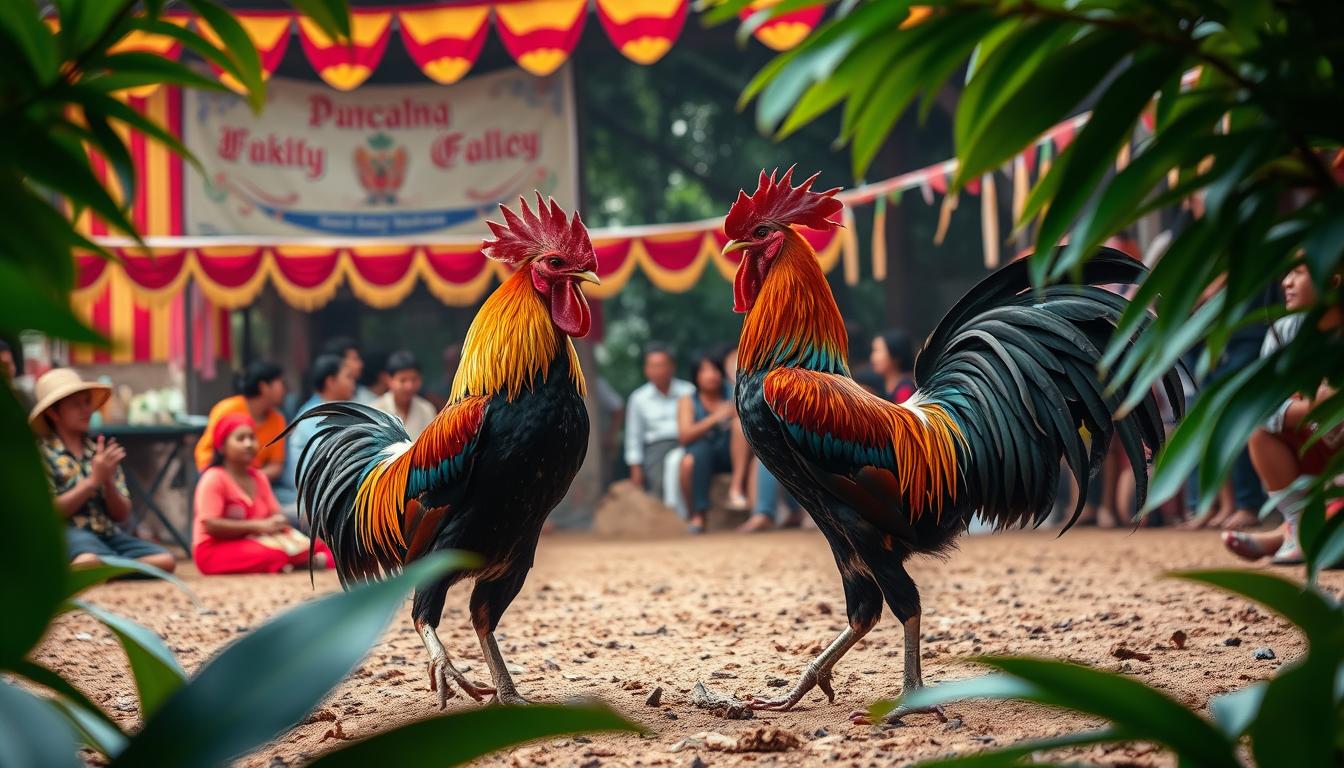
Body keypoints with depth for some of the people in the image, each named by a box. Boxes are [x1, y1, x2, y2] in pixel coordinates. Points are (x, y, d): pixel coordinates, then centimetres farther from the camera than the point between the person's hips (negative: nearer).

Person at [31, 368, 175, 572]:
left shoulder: (99, 450, 18)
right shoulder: (43, 452, 2)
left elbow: (122, 514, 15)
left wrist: (108, 481, -4)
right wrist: (93, 480, -10)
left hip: (108, 533, 7)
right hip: (69, 532, -7)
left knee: (165, 560, -21)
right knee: (89, 560, -44)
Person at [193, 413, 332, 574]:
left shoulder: (260, 477, 13)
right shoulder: (214, 478, -10)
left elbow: (274, 514, 13)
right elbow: (210, 525, -19)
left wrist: (278, 522, -13)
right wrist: (257, 526, -20)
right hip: (216, 549, -8)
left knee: (317, 545, -7)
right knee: (271, 555, -37)